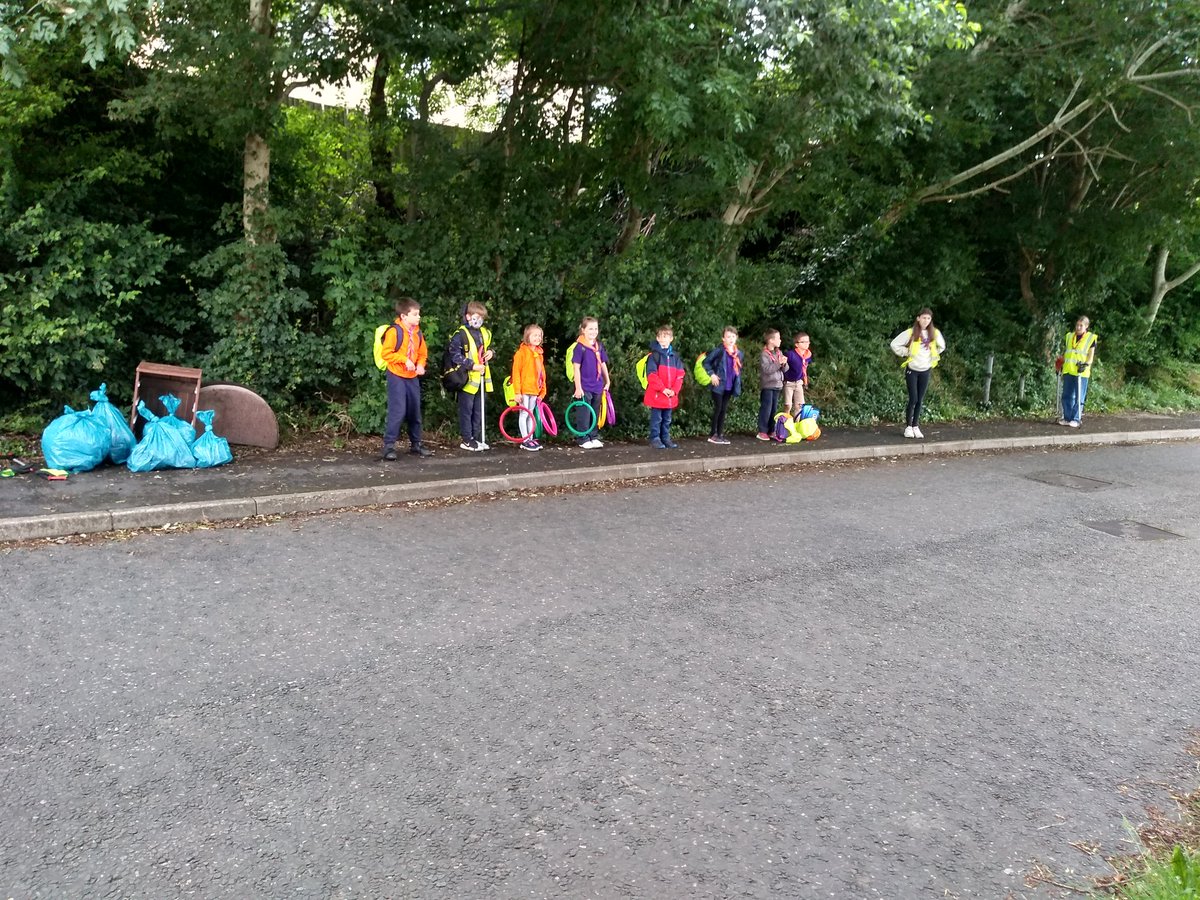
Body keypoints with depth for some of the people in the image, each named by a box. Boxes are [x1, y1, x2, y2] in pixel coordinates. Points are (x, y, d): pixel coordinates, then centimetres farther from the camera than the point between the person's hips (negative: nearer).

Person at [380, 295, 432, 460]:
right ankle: (389, 445, -4)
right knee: (397, 411, -12)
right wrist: (404, 359, -21)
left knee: (415, 412, 13)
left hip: (413, 377, 7)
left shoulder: (417, 333, 7)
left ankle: (415, 444, 24)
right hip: (397, 377, -7)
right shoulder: (394, 331, -14)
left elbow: (423, 353, 17)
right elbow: (386, 353, -16)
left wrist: (421, 365, -2)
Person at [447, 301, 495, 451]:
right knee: (466, 410, 1)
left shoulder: (485, 333, 12)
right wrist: (472, 366, -19)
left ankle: (478, 438, 21)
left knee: (479, 410, 13)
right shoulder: (461, 334, -12)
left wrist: (490, 353, 3)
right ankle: (467, 440, 8)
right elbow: (455, 355, -16)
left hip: (482, 378, 7)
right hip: (467, 378, -7)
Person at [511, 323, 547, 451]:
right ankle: (525, 440, 5)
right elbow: (516, 372, -12)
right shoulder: (521, 352, -10)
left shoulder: (539, 353, 11)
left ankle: (531, 438, 20)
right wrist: (517, 391, -16)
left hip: (535, 390, 7)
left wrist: (543, 390, 13)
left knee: (531, 414, 13)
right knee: (524, 414, 0)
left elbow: (542, 372, 16)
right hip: (524, 390, -6)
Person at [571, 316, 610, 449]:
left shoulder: (599, 346, 8)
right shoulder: (580, 346, -10)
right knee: (584, 413, 0)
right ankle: (583, 439, 8)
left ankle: (594, 437, 23)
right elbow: (576, 367, -11)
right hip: (585, 387, -6)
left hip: (598, 386, 6)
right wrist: (578, 387, -13)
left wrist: (607, 381, 15)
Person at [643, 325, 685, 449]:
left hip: (671, 395, 5)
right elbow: (651, 375, -12)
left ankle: (665, 438, 21)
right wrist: (663, 388, -17)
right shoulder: (654, 355, -5)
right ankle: (655, 439, 6)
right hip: (656, 394, -5)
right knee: (656, 418, -1)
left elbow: (679, 375, 7)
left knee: (667, 419, 13)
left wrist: (675, 390, -7)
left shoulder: (675, 356, 10)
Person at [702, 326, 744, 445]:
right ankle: (713, 435, 5)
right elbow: (706, 362, -8)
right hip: (719, 385, -5)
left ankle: (720, 434, 16)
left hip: (730, 387, 5)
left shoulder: (739, 353, 7)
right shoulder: (719, 351, -11)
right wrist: (712, 374, -15)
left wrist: (738, 385, 9)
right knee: (718, 409, -2)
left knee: (724, 410, 9)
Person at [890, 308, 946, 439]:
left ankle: (915, 426, 14)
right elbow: (895, 344, -6)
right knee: (913, 399, -7)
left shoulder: (935, 333, 0)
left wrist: (933, 357, 9)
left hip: (925, 370, 3)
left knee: (920, 400, 6)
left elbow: (942, 347, 18)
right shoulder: (911, 333, -10)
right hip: (912, 370, -3)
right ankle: (908, 427, 5)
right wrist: (907, 353, -7)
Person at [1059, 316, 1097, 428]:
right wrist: (1061, 363, 15)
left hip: (1081, 372, -4)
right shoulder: (1070, 336, 15)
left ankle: (1076, 419, 1)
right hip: (1068, 370, 4)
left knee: (1079, 397, -2)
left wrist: (1086, 364, -15)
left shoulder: (1091, 338, 2)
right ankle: (1067, 418, 13)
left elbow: (1091, 354, -1)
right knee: (1067, 396, 6)